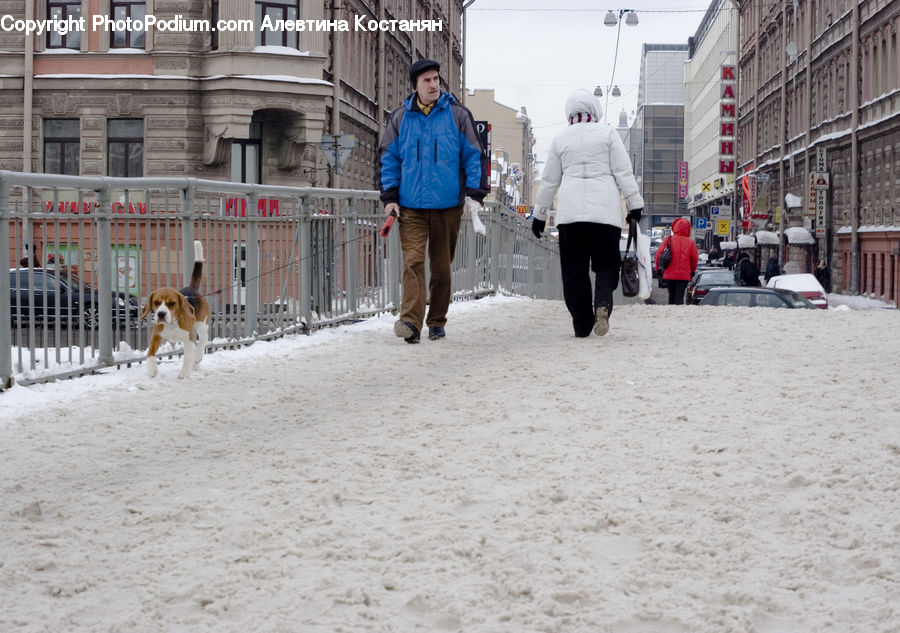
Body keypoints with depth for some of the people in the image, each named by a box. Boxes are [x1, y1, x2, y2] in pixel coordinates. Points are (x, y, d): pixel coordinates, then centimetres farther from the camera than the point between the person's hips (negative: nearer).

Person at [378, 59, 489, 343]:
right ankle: (411, 322, -21)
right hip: (411, 206, 0)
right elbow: (389, 159, 12)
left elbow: (473, 156, 6)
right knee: (413, 261, -13)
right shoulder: (400, 118, 7)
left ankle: (437, 322, 19)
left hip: (448, 205, 0)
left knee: (442, 265, 7)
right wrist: (389, 197, 3)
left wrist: (475, 193, -3)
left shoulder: (458, 115, 4)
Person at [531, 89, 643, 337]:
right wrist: (635, 205, 5)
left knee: (574, 269, 6)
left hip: (569, 213, 1)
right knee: (607, 263, 5)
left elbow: (549, 181, 14)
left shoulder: (560, 139, 11)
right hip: (605, 210, -1)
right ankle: (603, 303, -23)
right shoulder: (607, 133, 5)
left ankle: (582, 325, 3)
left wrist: (539, 214, 22)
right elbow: (623, 172, 1)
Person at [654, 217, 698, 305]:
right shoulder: (690, 242, -3)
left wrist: (658, 268, 17)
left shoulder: (668, 240, -2)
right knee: (679, 297, -4)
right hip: (684, 275, -2)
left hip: (669, 274, 2)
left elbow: (659, 254, 2)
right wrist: (692, 271, 22)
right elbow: (695, 259, 4)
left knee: (671, 296, 14)